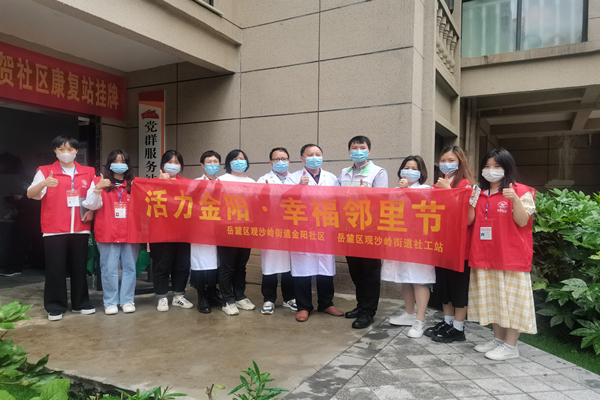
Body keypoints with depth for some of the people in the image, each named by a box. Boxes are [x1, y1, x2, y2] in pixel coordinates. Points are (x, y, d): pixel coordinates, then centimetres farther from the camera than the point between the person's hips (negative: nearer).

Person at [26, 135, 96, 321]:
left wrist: (92, 210, 0)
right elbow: (30, 194, -12)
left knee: (79, 267, 9)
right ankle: (55, 307, 11)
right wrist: (44, 183, -32)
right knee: (55, 268, 0)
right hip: (54, 229, -2)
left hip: (80, 228, 3)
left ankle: (81, 303, 19)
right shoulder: (45, 171, 0)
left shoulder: (88, 172, 8)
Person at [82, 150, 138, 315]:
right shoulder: (99, 182, 5)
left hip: (130, 233, 2)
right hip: (107, 233, -1)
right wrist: (98, 188, -18)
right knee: (109, 269, 2)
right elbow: (91, 205, -2)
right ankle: (110, 302, 13)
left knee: (130, 268, 5)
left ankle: (127, 300, 16)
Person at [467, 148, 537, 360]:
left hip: (511, 254, -6)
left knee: (511, 297, 0)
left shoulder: (520, 191, -4)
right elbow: (469, 221, 9)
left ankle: (511, 345, 10)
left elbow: (522, 221, -12)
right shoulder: (480, 193, 13)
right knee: (492, 297, 13)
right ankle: (498, 338, 26)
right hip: (485, 254, 6)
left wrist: (515, 199, -26)